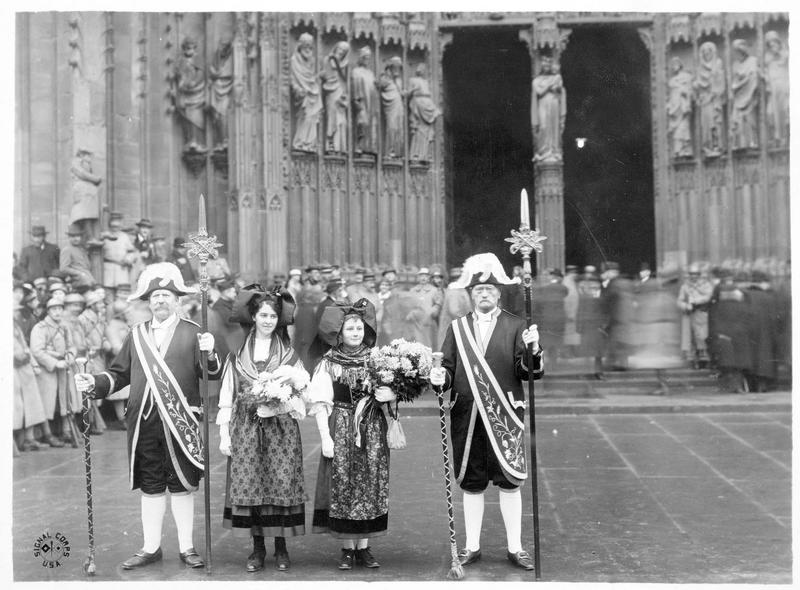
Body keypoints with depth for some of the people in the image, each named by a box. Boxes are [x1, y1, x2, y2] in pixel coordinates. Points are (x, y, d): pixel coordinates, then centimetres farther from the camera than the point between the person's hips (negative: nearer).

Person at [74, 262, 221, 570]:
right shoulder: (136, 335, 12)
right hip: (144, 422, 3)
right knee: (151, 487, 11)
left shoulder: (192, 333, 2)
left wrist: (209, 354, -25)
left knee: (181, 485, 5)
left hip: (181, 422, -3)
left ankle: (186, 548, 17)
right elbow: (119, 374, 14)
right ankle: (151, 548, 22)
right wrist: (94, 383, -3)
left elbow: (214, 375, -6)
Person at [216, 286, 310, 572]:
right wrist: (224, 434, 3)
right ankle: (257, 547, 10)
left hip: (281, 427, 0)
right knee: (249, 484, -2)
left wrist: (292, 376, -12)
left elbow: (306, 390, 8)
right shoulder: (238, 356, 8)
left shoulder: (289, 354, 9)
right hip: (247, 427, 0)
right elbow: (226, 397, 7)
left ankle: (281, 547, 7)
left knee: (282, 483, -4)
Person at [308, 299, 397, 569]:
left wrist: (390, 395, -14)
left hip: (372, 429, 2)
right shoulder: (328, 363, -1)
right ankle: (347, 548, 9)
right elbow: (320, 403, -3)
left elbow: (393, 390, 9)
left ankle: (364, 547, 11)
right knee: (342, 485, -1)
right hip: (340, 430, -2)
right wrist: (325, 437, -9)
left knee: (370, 484, 2)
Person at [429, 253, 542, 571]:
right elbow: (448, 367, 9)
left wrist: (533, 350, -24)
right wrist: (440, 377, -13)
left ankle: (514, 547, 13)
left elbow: (530, 372, -4)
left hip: (504, 416, -2)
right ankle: (472, 546, 20)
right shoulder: (457, 328, 11)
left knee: (509, 481, 2)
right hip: (467, 416, 2)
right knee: (471, 483, 9)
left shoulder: (516, 326, 3)